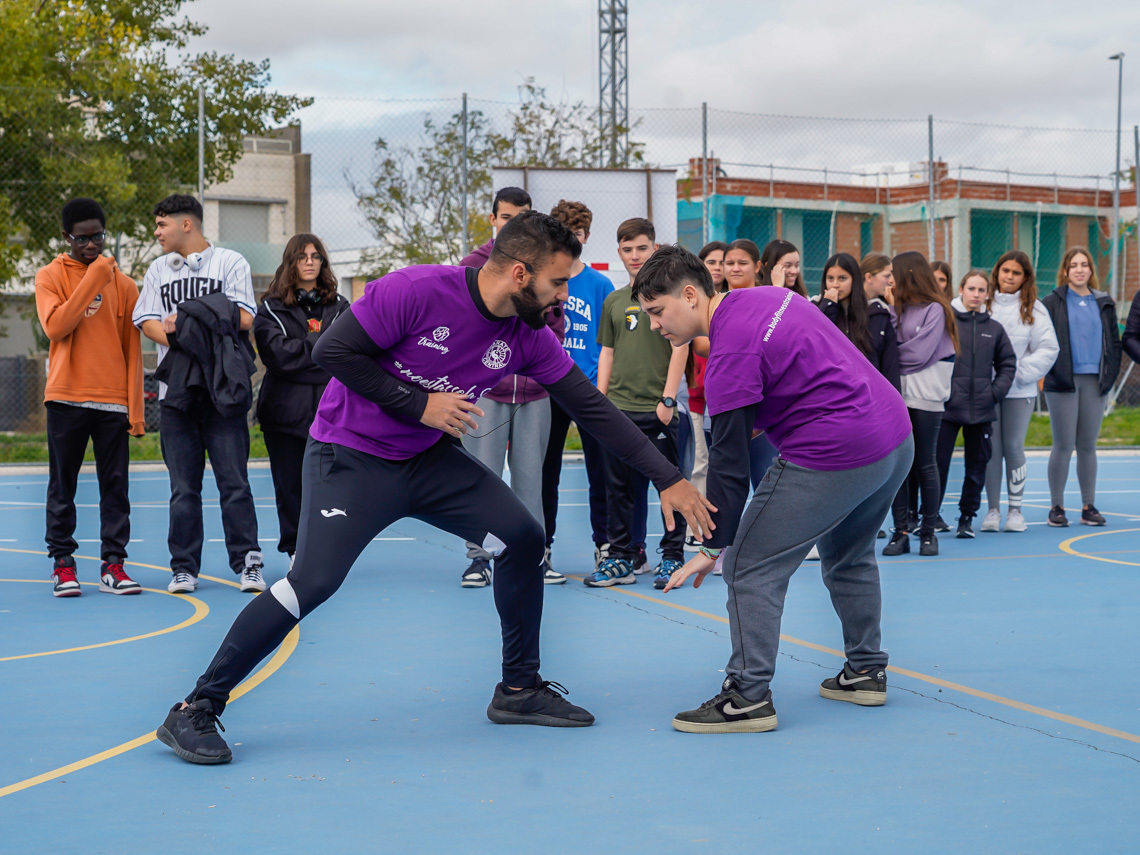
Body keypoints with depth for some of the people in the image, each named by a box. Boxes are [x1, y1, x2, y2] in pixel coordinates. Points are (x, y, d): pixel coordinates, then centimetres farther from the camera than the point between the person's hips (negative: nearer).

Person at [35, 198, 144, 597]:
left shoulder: (122, 284, 9)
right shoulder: (50, 277, 4)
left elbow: (132, 350, 9)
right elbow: (55, 327, -14)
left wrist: (135, 408, 3)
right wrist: (92, 280, -14)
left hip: (113, 401, 2)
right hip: (66, 399, -2)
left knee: (115, 485, 1)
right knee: (62, 485, 2)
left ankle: (112, 564, 5)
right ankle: (62, 562, 9)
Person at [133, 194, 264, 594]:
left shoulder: (231, 262, 5)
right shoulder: (158, 269, 17)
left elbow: (244, 318, -5)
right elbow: (148, 322, 8)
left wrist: (188, 319, -9)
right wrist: (179, 340, -11)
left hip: (224, 386, -3)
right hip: (176, 389, 3)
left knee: (234, 480, -6)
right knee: (183, 486, 4)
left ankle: (247, 562, 0)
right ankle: (184, 567, 10)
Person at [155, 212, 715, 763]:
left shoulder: (528, 337, -6)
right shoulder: (415, 291, -24)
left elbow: (591, 407, 1)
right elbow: (332, 350, -20)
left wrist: (668, 479, 0)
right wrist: (419, 404, -22)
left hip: (429, 458, 7)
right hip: (350, 457, -7)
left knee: (523, 538, -2)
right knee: (313, 581, -20)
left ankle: (518, 690, 16)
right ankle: (194, 711, -9)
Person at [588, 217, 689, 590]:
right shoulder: (613, 301, 14)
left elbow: (681, 347, -7)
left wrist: (668, 399, -12)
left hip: (657, 410, -5)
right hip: (618, 409, 5)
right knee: (618, 488, 7)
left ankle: (672, 558, 11)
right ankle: (620, 560, 14)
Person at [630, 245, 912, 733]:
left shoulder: (731, 351, -16)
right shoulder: (767, 296, 11)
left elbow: (728, 461, -15)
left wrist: (713, 546, -10)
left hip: (833, 456, -10)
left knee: (750, 569, -3)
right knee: (848, 556, 28)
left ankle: (748, 697, -4)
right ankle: (865, 672, 36)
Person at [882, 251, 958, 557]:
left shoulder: (935, 309, -4)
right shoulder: (898, 309, 15)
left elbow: (919, 354, -12)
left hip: (926, 397, -5)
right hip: (896, 396, 5)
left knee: (925, 465, 2)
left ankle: (928, 531, 11)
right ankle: (900, 532, 6)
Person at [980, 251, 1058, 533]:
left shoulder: (1034, 309, 4)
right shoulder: (982, 304, 4)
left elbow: (1048, 349, 1)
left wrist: (1019, 372, -7)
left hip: (1020, 391, 0)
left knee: (1014, 447, 0)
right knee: (991, 449, 1)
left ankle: (1016, 509, 10)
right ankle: (992, 509, 10)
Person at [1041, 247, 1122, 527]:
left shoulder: (1103, 304, 13)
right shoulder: (1052, 303, 2)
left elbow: (1114, 342, 15)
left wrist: (1110, 373, 5)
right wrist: (1050, 370, -8)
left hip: (1094, 383, 3)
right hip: (1063, 383, -3)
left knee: (1088, 446, 7)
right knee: (1063, 446, -4)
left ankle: (1089, 506, 11)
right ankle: (1056, 507, 3)